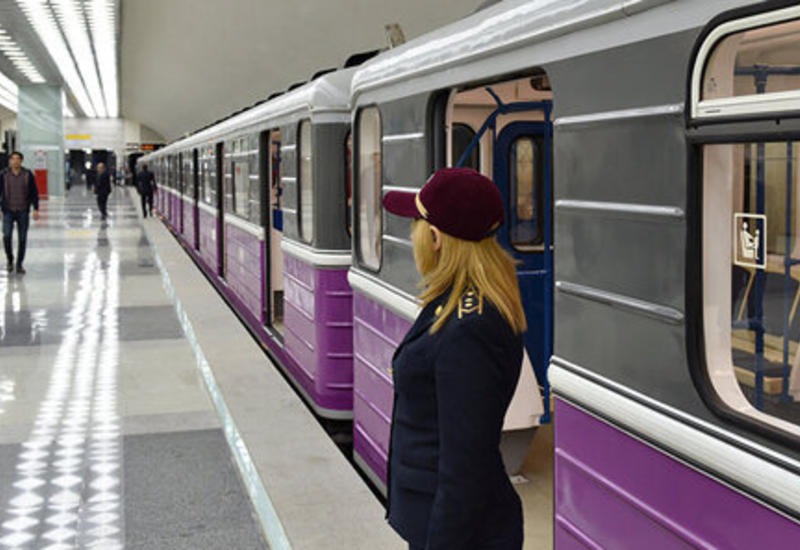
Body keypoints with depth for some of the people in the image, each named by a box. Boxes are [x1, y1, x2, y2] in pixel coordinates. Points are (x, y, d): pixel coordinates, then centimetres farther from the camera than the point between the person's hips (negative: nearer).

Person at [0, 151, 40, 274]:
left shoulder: (28, 175, 0)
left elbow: (34, 193, 3)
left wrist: (36, 209, -2)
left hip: (23, 212, 1)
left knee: (22, 239, 3)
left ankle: (19, 264, 15)